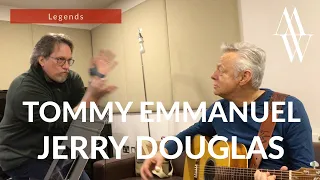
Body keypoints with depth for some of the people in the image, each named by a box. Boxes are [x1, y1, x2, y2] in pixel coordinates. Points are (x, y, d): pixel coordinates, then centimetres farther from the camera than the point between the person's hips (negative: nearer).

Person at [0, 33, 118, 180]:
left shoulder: (71, 79, -3)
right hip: (24, 160, -6)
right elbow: (61, 126, -29)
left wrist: (98, 78, -23)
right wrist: (91, 96, -39)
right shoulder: (25, 89, -23)